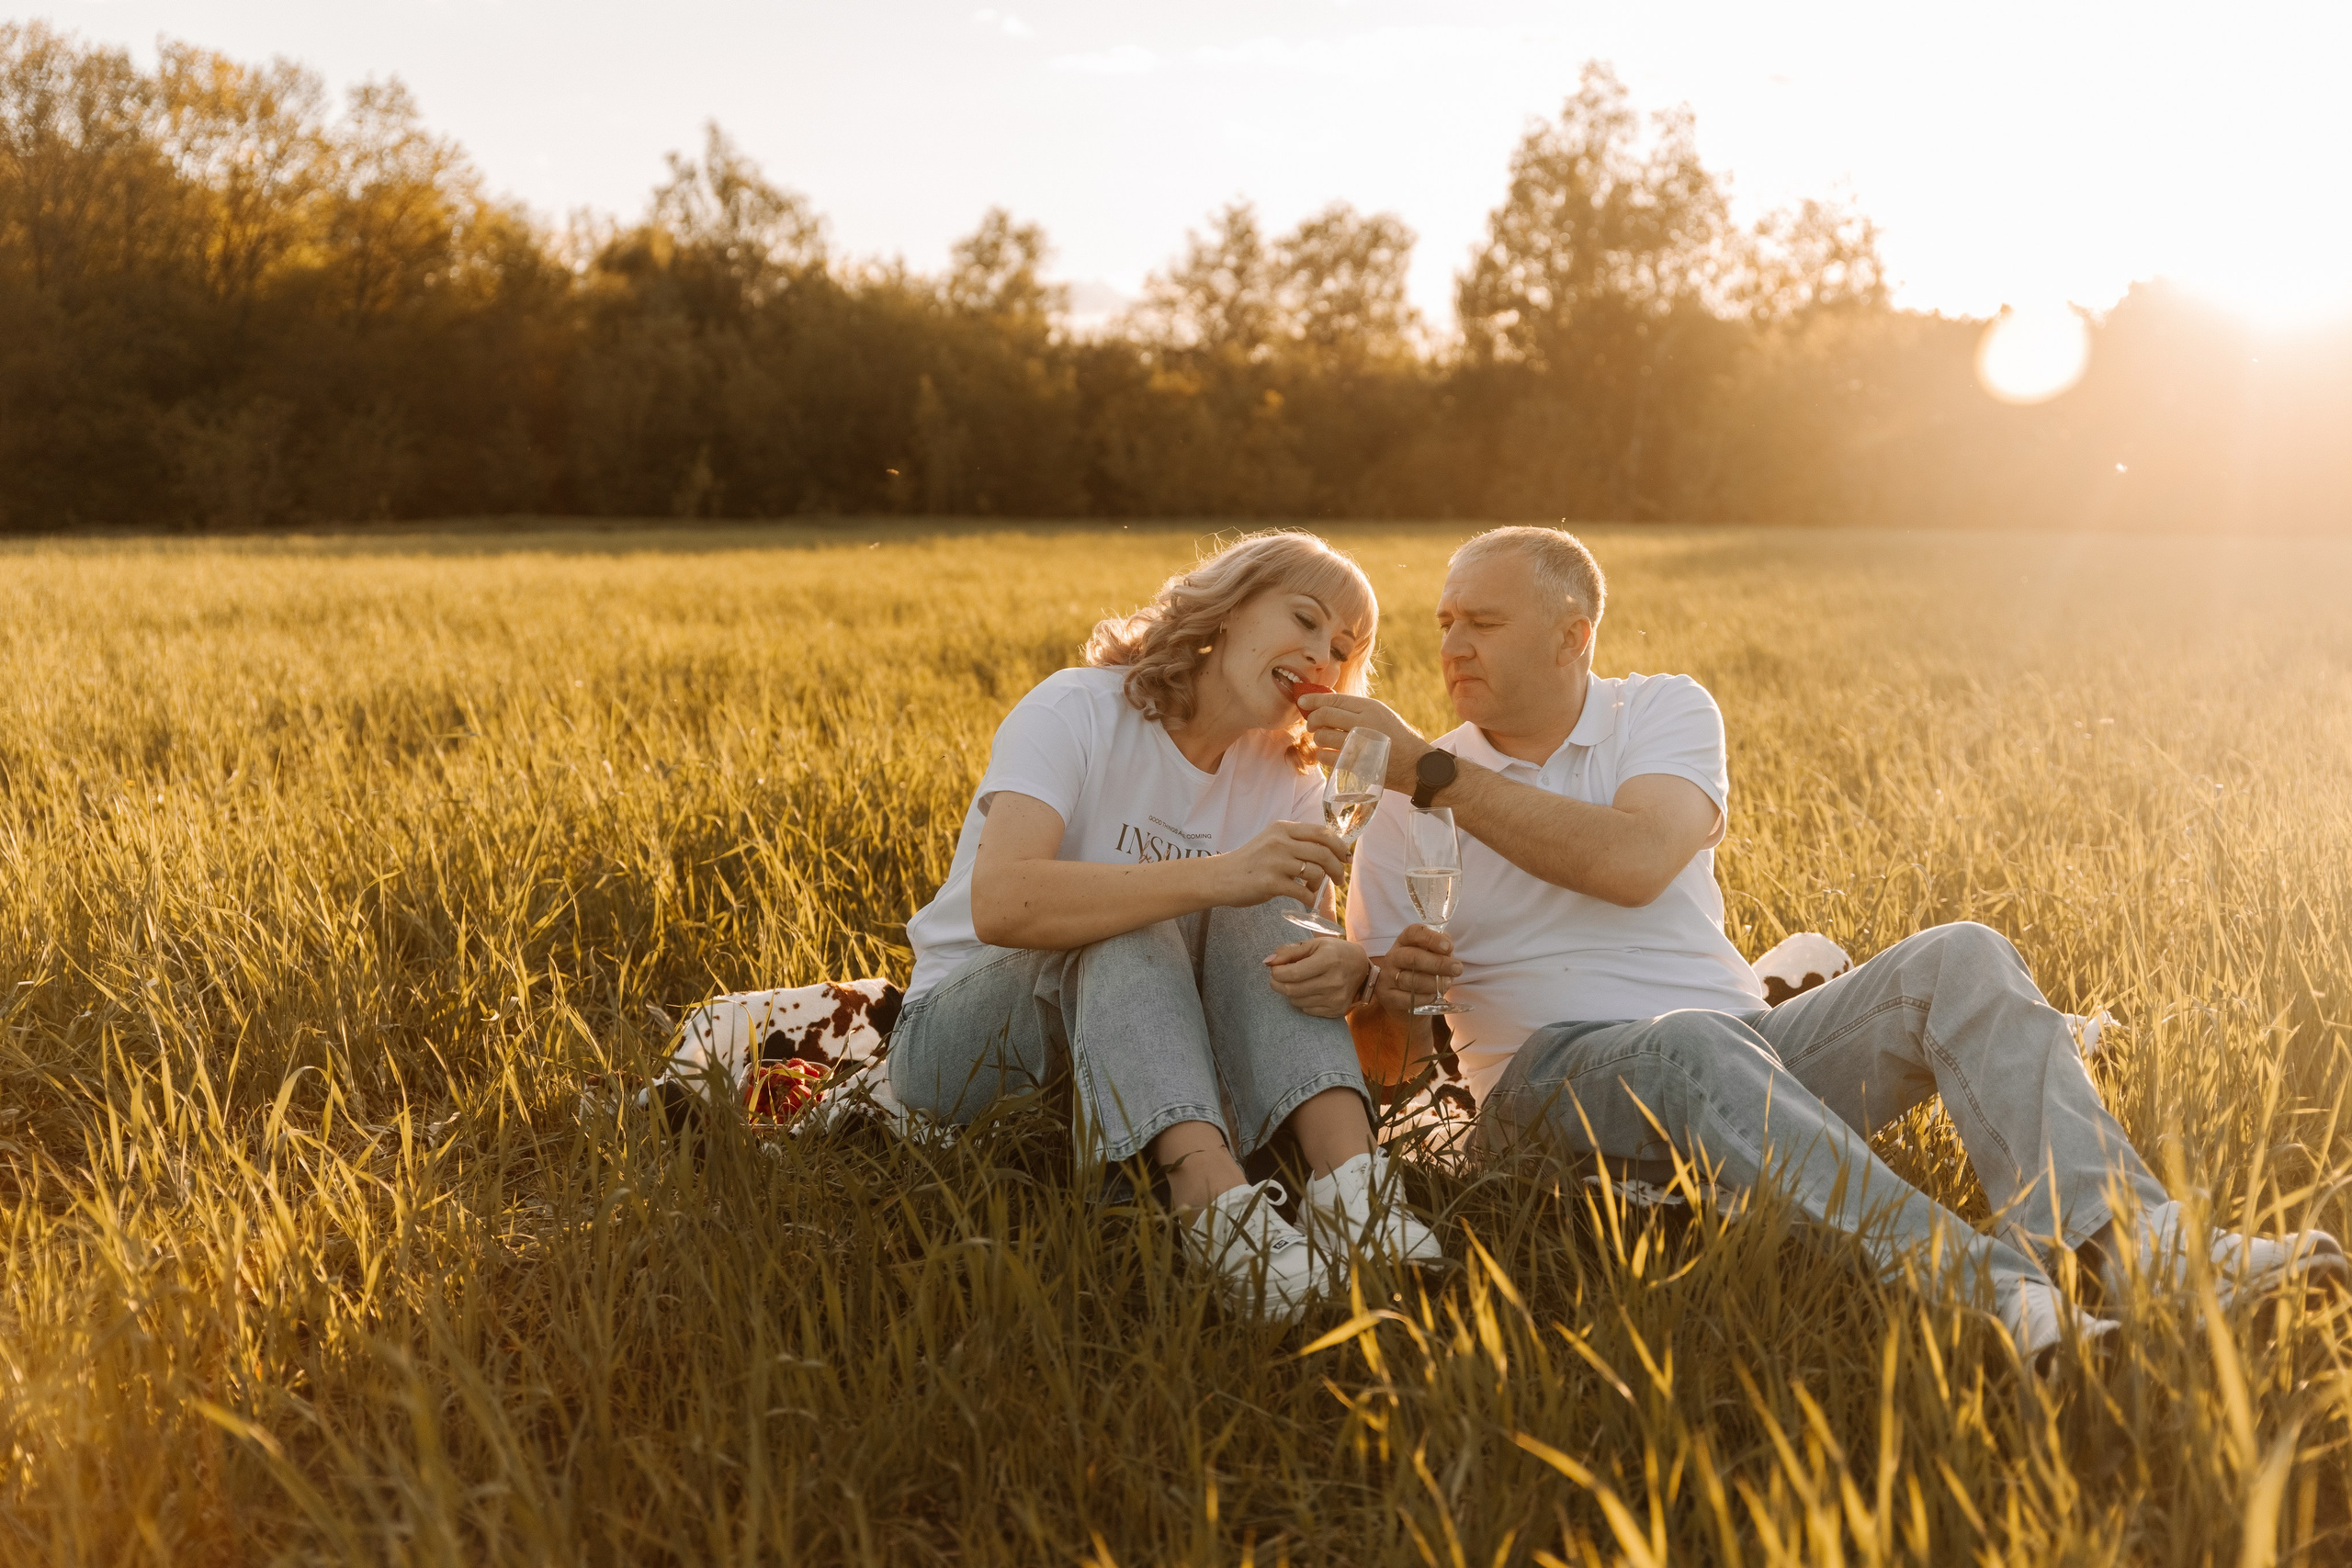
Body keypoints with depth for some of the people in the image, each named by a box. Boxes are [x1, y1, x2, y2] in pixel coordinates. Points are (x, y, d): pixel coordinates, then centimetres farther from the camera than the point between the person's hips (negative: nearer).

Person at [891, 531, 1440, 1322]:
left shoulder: (1286, 783, 3)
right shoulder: (1078, 709, -15)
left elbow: (1308, 944, -8)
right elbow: (1001, 904, -33)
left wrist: (1345, 972, -34)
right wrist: (1215, 876, -41)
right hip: (962, 1033, -4)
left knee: (1260, 911, -21)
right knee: (1125, 929, -32)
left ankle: (1348, 1184, -38)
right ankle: (1218, 1204, -50)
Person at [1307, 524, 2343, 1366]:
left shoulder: (1663, 710, 7)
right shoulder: (1410, 805, 7)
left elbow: (1635, 860, -17)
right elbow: (1392, 1057, 7)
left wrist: (1431, 770, -17)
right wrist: (1389, 989, -19)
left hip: (1750, 1054, 3)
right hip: (1559, 1077, -3)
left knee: (1961, 961, -16)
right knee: (1693, 1045, -37)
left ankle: (2129, 1237, -35)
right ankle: (1991, 1294, -51)